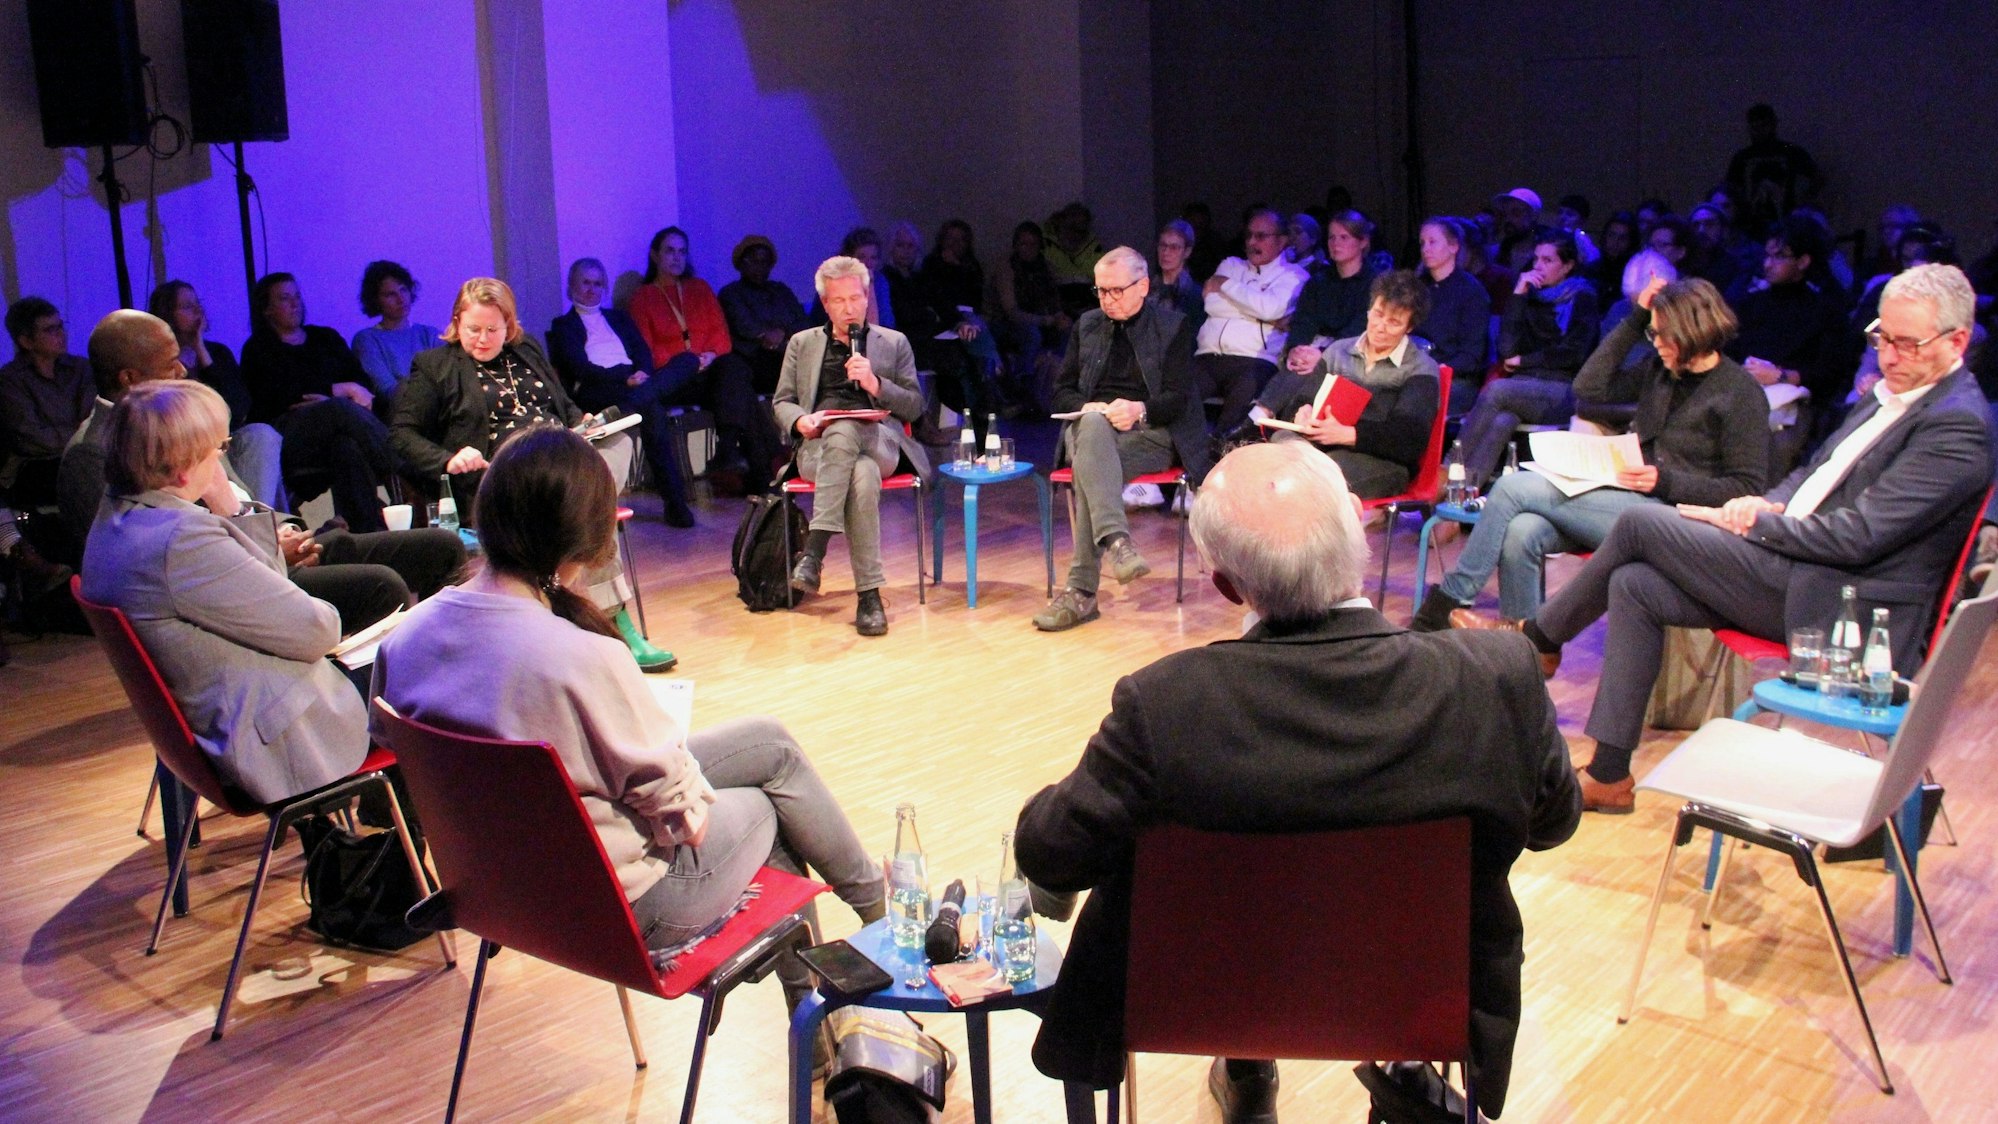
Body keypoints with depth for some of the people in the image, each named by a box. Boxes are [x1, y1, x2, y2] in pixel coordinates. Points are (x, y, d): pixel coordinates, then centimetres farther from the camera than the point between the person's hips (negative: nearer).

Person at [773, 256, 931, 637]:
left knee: (842, 431, -40)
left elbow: (915, 406, 14)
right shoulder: (802, 344, 24)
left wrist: (876, 384, -5)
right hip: (818, 446, 1)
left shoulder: (894, 343, 22)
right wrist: (800, 420, -6)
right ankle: (869, 595, -40)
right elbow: (782, 402, 19)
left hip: (878, 443, 0)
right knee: (863, 475, -38)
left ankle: (814, 551, -45)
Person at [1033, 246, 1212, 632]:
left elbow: (1178, 399, -2)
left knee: (1089, 464, -36)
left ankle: (1081, 590, -42)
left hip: (1150, 432, -3)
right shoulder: (1087, 325, 20)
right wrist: (1086, 407, -8)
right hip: (1089, 426, 3)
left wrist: (1139, 409, -23)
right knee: (1093, 424, -38)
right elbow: (1062, 391, 16)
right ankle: (1116, 541, -56)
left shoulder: (1173, 326, 8)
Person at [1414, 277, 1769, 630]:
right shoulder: (1660, 369, 18)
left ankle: (1443, 606, -11)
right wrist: (1634, 322, 8)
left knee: (1514, 488, -20)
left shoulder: (1740, 393, -3)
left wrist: (1667, 482, -16)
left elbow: (1748, 488, -6)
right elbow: (1589, 387, 11)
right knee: (1521, 532, -26)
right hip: (1625, 501, 7)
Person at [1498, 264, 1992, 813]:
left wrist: (1745, 519, -12)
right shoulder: (1891, 395, 15)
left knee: (1641, 524, -13)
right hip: (1800, 571, 9)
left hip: (1840, 602, -9)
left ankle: (1540, 637, 11)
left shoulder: (1958, 426, -15)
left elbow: (1857, 535, -21)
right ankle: (1609, 776, -3)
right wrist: (1767, 504, 1)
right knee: (1635, 586, -6)